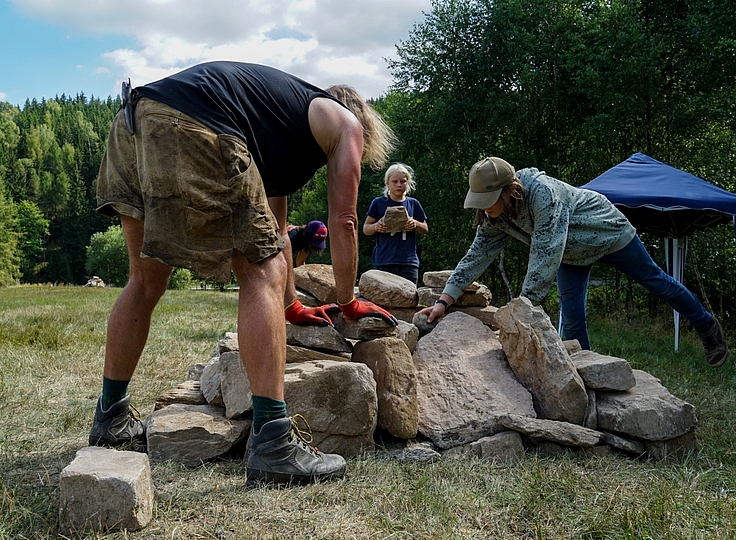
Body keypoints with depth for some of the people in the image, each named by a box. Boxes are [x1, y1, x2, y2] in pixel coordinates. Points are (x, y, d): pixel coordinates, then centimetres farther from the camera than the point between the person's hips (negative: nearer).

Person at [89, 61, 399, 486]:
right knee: (262, 273, -2)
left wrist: (290, 305, 51)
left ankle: (111, 419, 31)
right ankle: (274, 446, -7)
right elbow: (343, 223, 16)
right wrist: (349, 303, 29)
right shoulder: (348, 125, 19)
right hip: (194, 130, -9)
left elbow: (275, 229, 44)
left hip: (132, 120, 9)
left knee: (147, 279, 20)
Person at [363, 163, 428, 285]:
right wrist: (376, 227, -14)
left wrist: (416, 224, -6)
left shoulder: (413, 204, 12)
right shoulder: (378, 203, 6)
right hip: (383, 262, -1)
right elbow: (365, 228, 8)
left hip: (408, 261, 2)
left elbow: (425, 229, 17)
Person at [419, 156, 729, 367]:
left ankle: (707, 327, 34)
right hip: (571, 255, 6)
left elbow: (544, 260, -47)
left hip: (608, 234, -6)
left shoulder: (542, 193, -44)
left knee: (655, 281, 11)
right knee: (572, 319, -1)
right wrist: (444, 301, -24)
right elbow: (476, 256, -16)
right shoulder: (494, 219, -20)